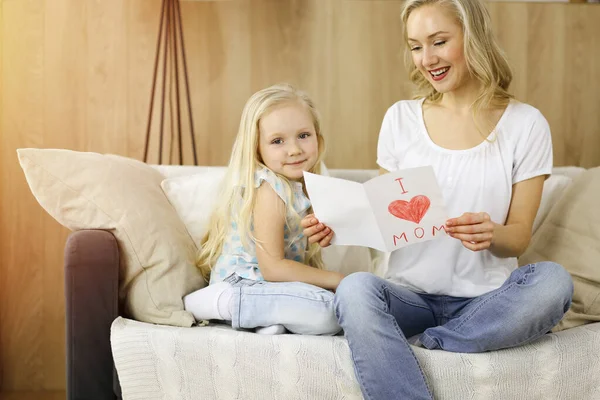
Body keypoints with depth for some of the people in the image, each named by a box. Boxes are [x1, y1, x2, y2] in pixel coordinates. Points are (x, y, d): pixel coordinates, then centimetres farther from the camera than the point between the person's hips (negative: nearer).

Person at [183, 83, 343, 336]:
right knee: (329, 310, -29)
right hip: (242, 283, -8)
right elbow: (272, 267, -21)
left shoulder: (296, 187, 12)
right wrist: (336, 280, -17)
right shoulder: (269, 189, -16)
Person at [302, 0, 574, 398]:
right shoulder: (401, 118, 7)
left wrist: (491, 235, -23)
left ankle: (422, 344, -19)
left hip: (485, 299, 0)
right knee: (355, 288, -32)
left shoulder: (525, 124, 1)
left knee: (552, 281, -32)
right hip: (411, 294, 1)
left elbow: (519, 237, 1)